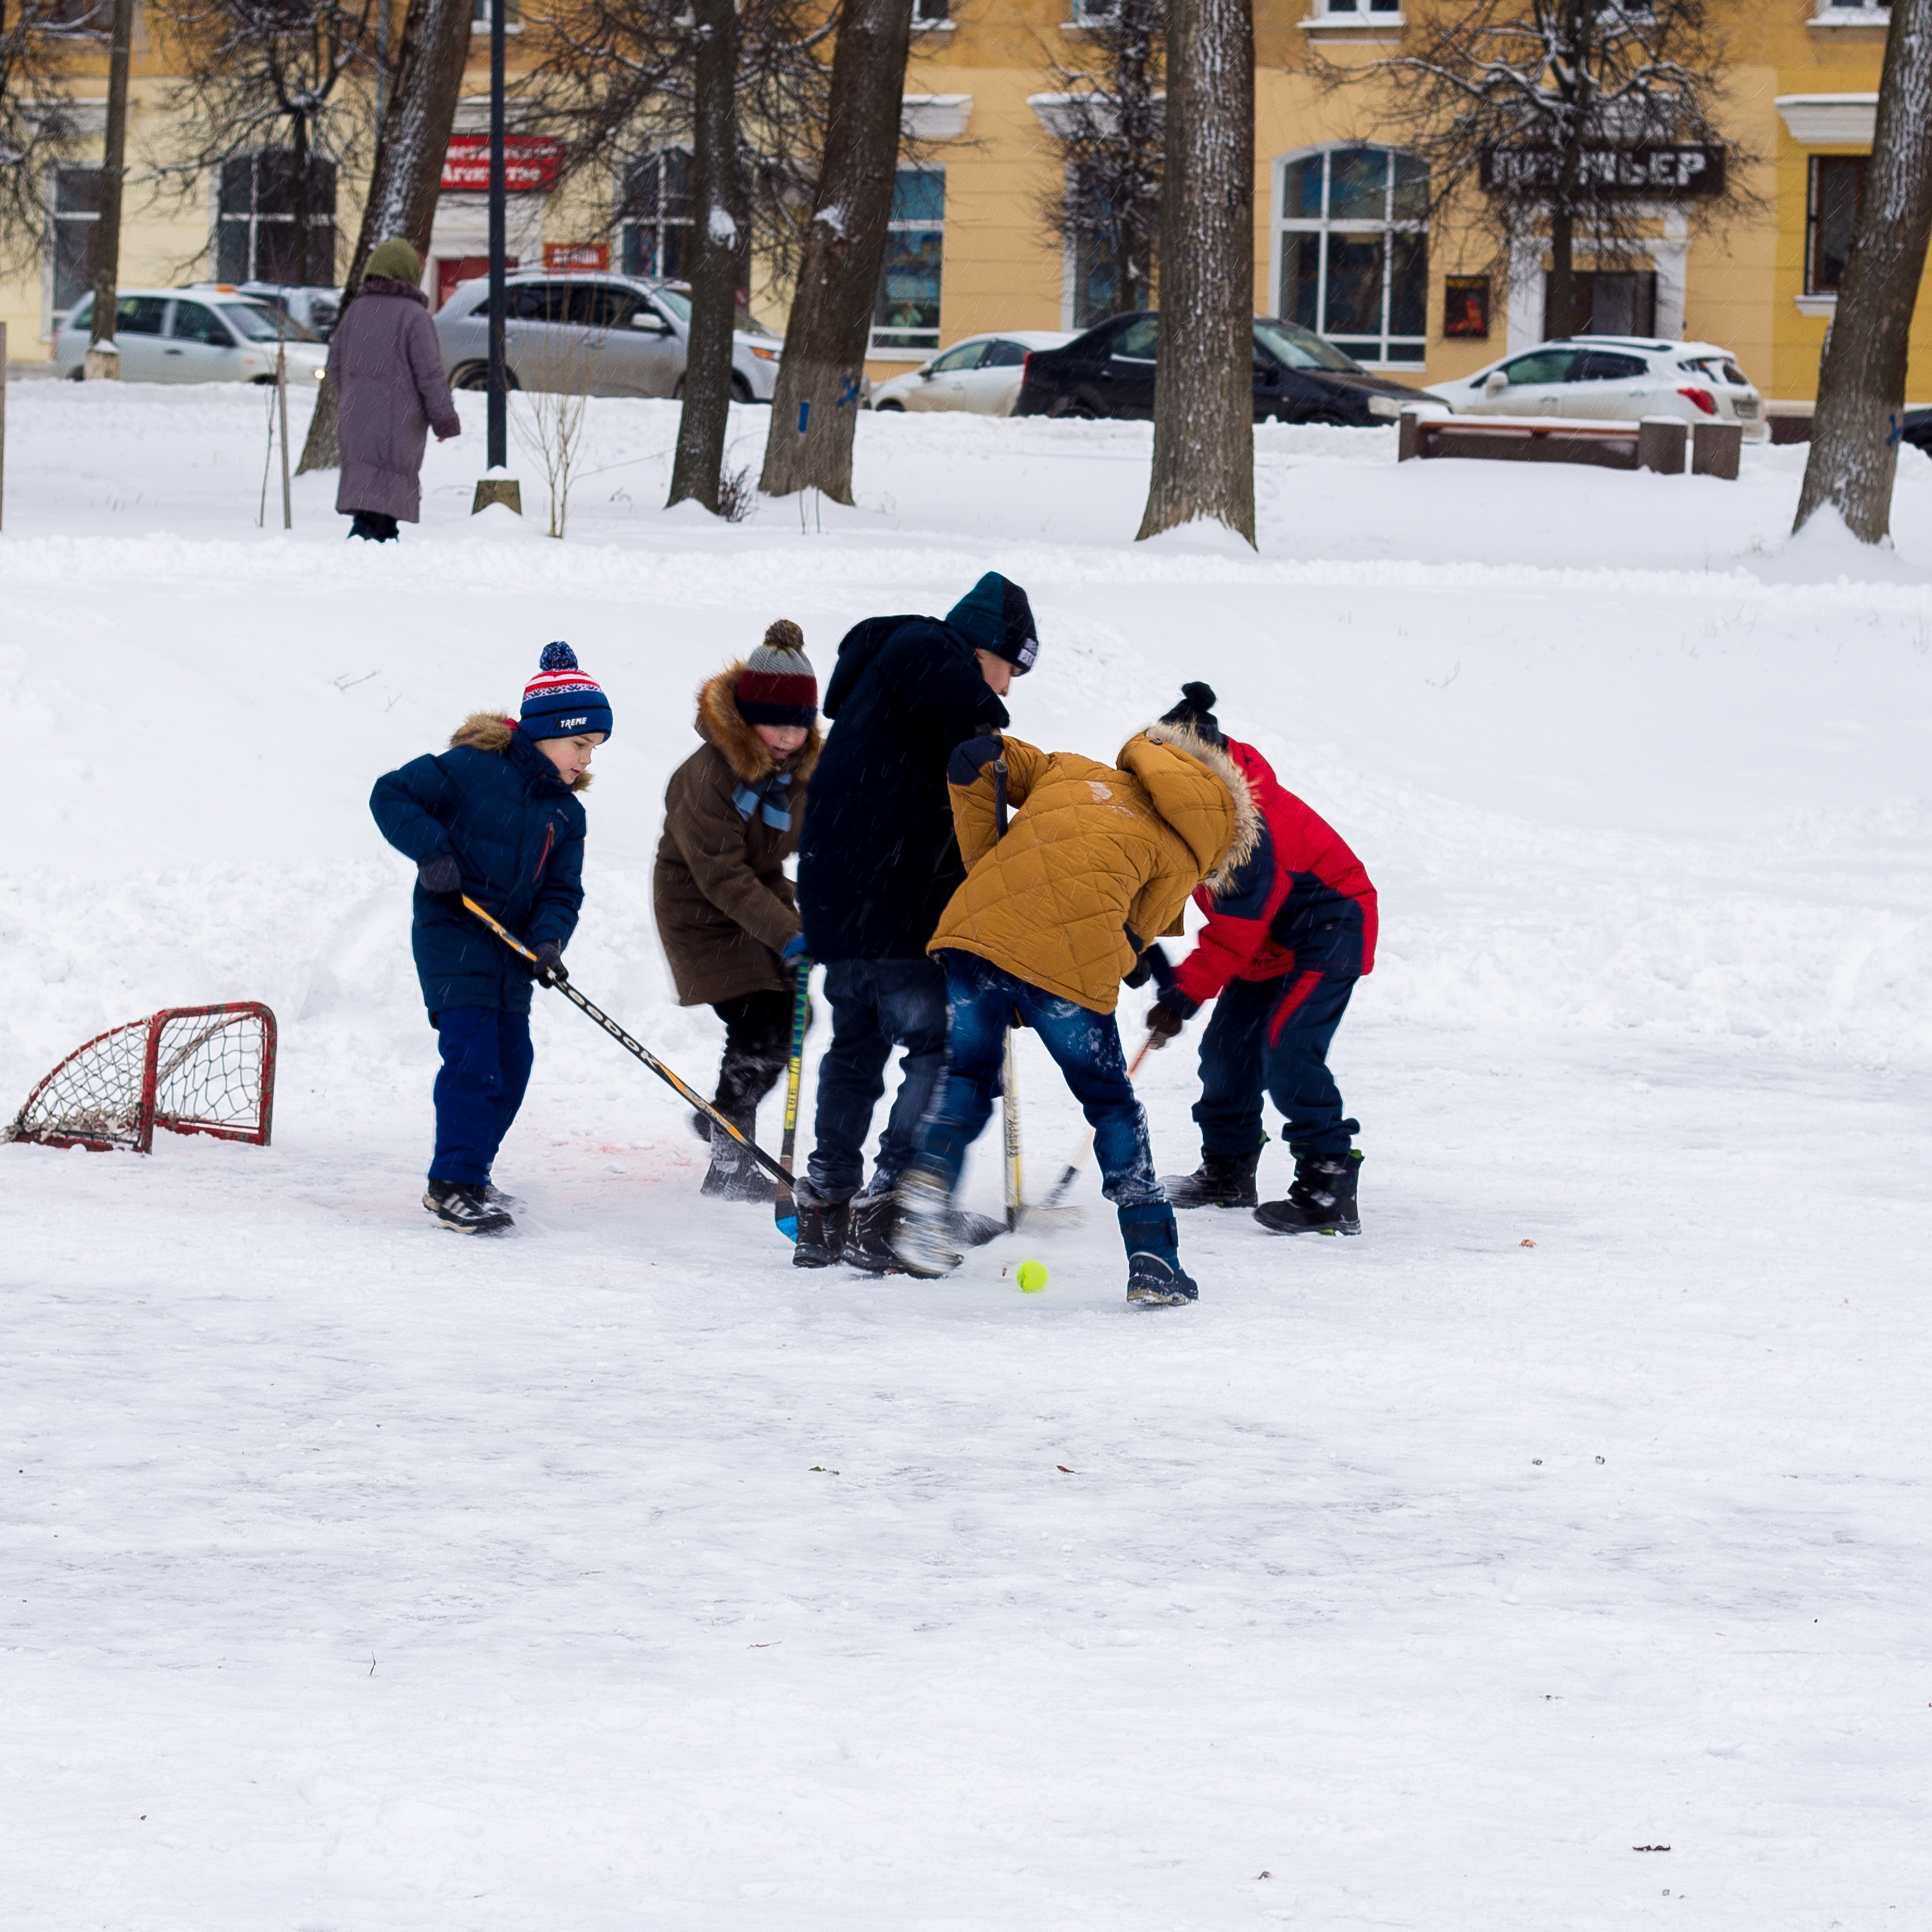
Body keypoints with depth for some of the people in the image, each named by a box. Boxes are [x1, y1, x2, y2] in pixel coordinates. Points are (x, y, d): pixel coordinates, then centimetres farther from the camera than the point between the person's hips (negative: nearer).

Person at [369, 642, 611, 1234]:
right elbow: (392, 794, -11)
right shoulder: (473, 767, -13)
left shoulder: (565, 813, 8)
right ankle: (453, 1184, -11)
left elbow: (560, 891, 5)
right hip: (451, 935, -8)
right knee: (473, 1058, -15)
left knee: (511, 1063, 9)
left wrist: (548, 940, -14)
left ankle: (468, 1175, 23)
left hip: (511, 945, 8)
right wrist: (430, 850, -24)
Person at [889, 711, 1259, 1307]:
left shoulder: (1069, 770, 28)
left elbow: (975, 759, 22)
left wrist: (984, 853, 24)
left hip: (976, 925, 3)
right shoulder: (1184, 851, 17)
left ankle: (932, 1177, -2)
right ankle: (1152, 1261, 13)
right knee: (1112, 1103, 14)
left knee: (968, 1075, 24)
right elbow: (1130, 941, 11)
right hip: (1074, 962, -3)